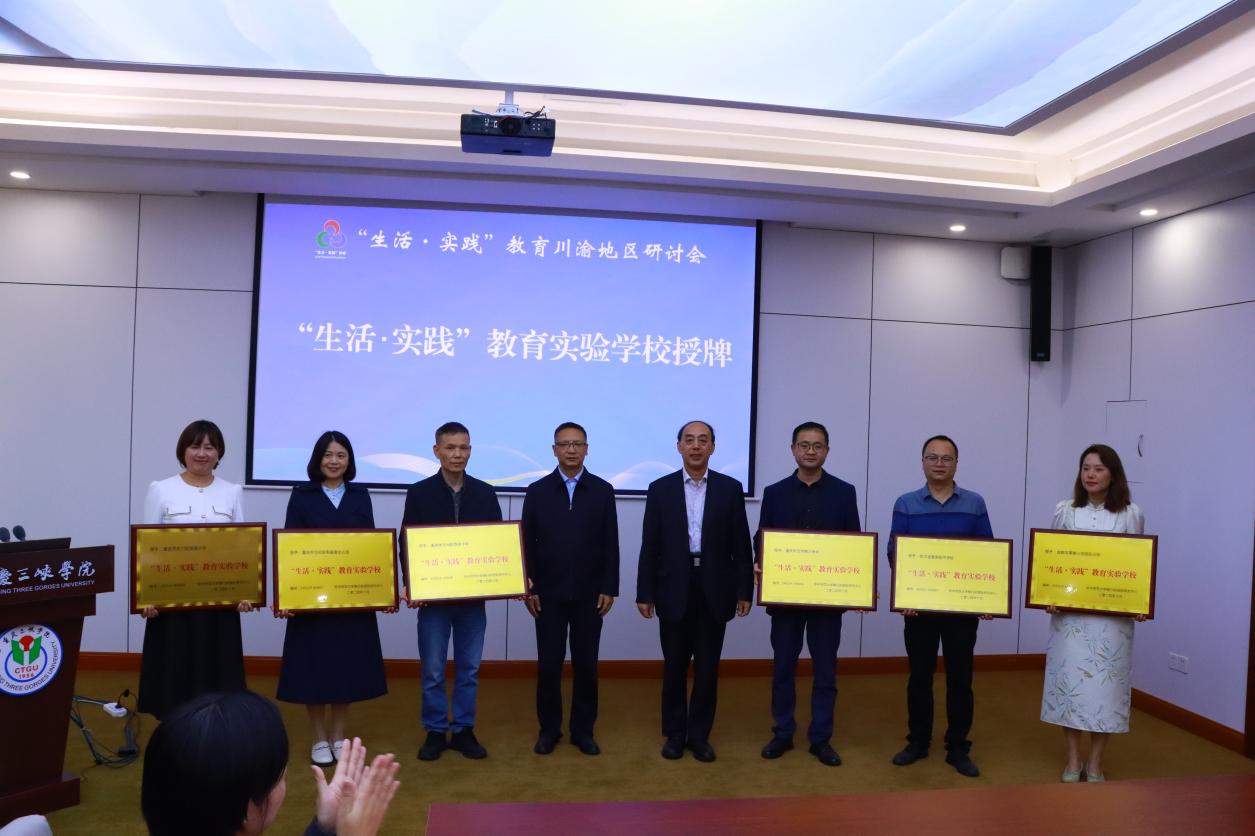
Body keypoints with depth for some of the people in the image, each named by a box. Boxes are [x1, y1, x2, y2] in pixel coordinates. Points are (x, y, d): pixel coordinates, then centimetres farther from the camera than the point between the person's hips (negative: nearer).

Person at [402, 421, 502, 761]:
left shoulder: (485, 493, 3)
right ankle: (435, 732, 21)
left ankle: (464, 731, 22)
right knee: (432, 670, 7)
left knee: (469, 669, 10)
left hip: (473, 596, 2)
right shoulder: (419, 493, -1)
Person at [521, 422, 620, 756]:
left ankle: (583, 730, 20)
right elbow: (527, 543, 2)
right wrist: (528, 588, -3)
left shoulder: (603, 490, 2)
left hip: (589, 593, 0)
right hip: (549, 593, 0)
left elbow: (610, 543, 1)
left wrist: (609, 588, -4)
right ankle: (549, 729, 20)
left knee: (586, 665, 7)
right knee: (548, 665, 5)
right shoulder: (537, 490, 2)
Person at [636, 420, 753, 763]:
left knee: (707, 667, 8)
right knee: (674, 667, 9)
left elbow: (740, 545, 2)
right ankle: (675, 733, 23)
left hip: (714, 591, 0)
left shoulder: (730, 488, 2)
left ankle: (699, 734, 21)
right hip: (674, 591, 0)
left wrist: (745, 590, -1)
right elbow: (650, 546, 0)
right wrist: (644, 593, -3)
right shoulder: (660, 488, 1)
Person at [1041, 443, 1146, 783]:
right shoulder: (1064, 511, 3)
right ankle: (1073, 759, 18)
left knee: (1105, 682, 3)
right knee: (1068, 679, 3)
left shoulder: (1131, 514, 2)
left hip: (1113, 614, -1)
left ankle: (1095, 762, 19)